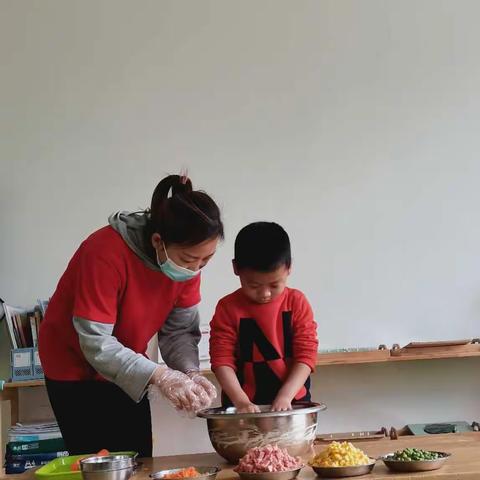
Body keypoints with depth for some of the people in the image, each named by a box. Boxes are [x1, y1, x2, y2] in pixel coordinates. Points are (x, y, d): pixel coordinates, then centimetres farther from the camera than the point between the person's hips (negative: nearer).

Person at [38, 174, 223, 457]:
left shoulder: (188, 257, -15)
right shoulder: (106, 252, -33)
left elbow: (180, 330, -9)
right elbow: (95, 343, -32)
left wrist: (190, 373, -27)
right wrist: (159, 376, -38)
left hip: (127, 367, 5)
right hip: (76, 366, -5)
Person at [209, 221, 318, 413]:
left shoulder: (297, 303, -1)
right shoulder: (228, 308, -3)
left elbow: (306, 355, -5)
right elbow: (222, 359, -7)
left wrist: (285, 396, -16)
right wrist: (241, 401, -19)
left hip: (292, 402, 1)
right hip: (244, 406, -1)